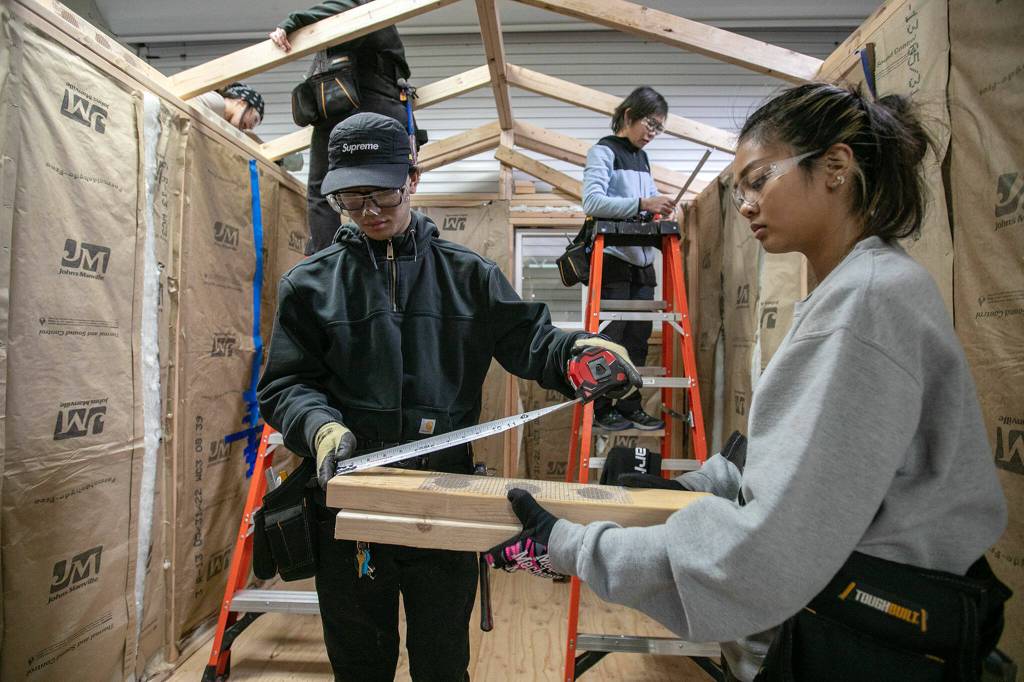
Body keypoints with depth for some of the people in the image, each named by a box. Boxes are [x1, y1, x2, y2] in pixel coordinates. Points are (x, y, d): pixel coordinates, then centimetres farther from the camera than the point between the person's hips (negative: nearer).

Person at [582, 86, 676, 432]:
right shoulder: (604, 151, -4)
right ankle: (601, 409, 6)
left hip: (642, 260, 8)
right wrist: (642, 204, -25)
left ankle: (630, 406, 16)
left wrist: (657, 207, 1)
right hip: (612, 259, -8)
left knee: (638, 337, 7)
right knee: (610, 336, -4)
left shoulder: (642, 157, 19)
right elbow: (592, 201, -19)